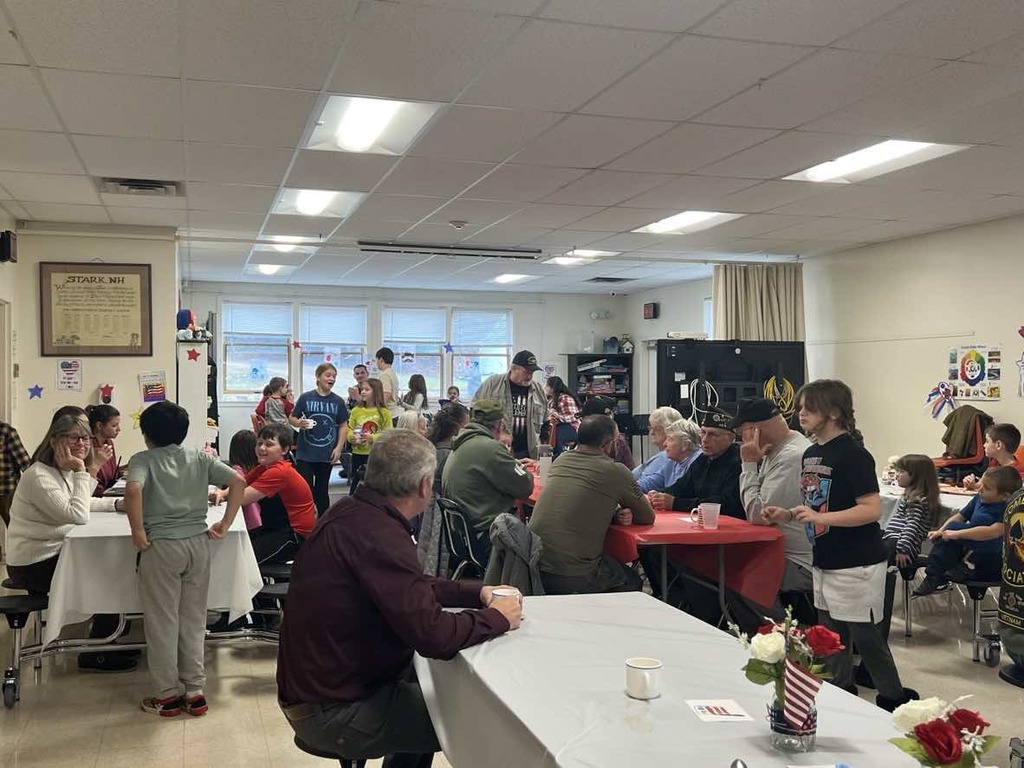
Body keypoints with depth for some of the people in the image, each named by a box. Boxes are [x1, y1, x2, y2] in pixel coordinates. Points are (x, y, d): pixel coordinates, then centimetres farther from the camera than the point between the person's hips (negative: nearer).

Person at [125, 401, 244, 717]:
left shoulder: (143, 460, -4)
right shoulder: (199, 458, 7)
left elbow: (133, 490, -25)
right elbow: (238, 482, 0)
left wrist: (138, 533, -15)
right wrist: (225, 524, 4)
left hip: (161, 546, -4)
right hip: (198, 543, 4)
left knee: (162, 622, 8)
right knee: (194, 620, 13)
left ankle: (168, 695, 17)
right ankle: (194, 691, 19)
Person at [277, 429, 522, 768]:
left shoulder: (354, 512, 1)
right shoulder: (377, 535, -29)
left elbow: (410, 589, 14)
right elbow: (434, 635, -31)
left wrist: (477, 592, 6)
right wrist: (498, 618, -14)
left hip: (323, 681, 9)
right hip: (333, 711, -9)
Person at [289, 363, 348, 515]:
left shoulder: (338, 401, 3)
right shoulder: (306, 398, -2)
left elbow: (343, 425, 6)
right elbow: (291, 418, 3)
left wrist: (338, 447, -3)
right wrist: (298, 423, -19)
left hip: (326, 454, 2)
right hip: (305, 453, -2)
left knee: (322, 491, 13)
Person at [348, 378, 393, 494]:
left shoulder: (384, 412, -6)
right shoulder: (356, 410, 2)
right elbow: (349, 429, 2)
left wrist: (373, 438, -23)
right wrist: (353, 437, -18)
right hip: (358, 454, 2)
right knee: (355, 483, 11)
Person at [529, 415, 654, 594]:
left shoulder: (560, 462, 9)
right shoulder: (615, 471, -8)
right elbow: (647, 518, 4)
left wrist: (616, 514, 9)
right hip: (574, 577, -6)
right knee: (632, 582, 22)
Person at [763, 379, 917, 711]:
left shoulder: (851, 453, -17)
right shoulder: (811, 453, 10)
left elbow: (872, 509, -23)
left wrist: (820, 517, -29)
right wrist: (786, 515, 3)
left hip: (856, 564, -9)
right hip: (825, 560, 9)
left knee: (864, 634, 1)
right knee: (831, 634, 16)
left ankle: (895, 698, 18)